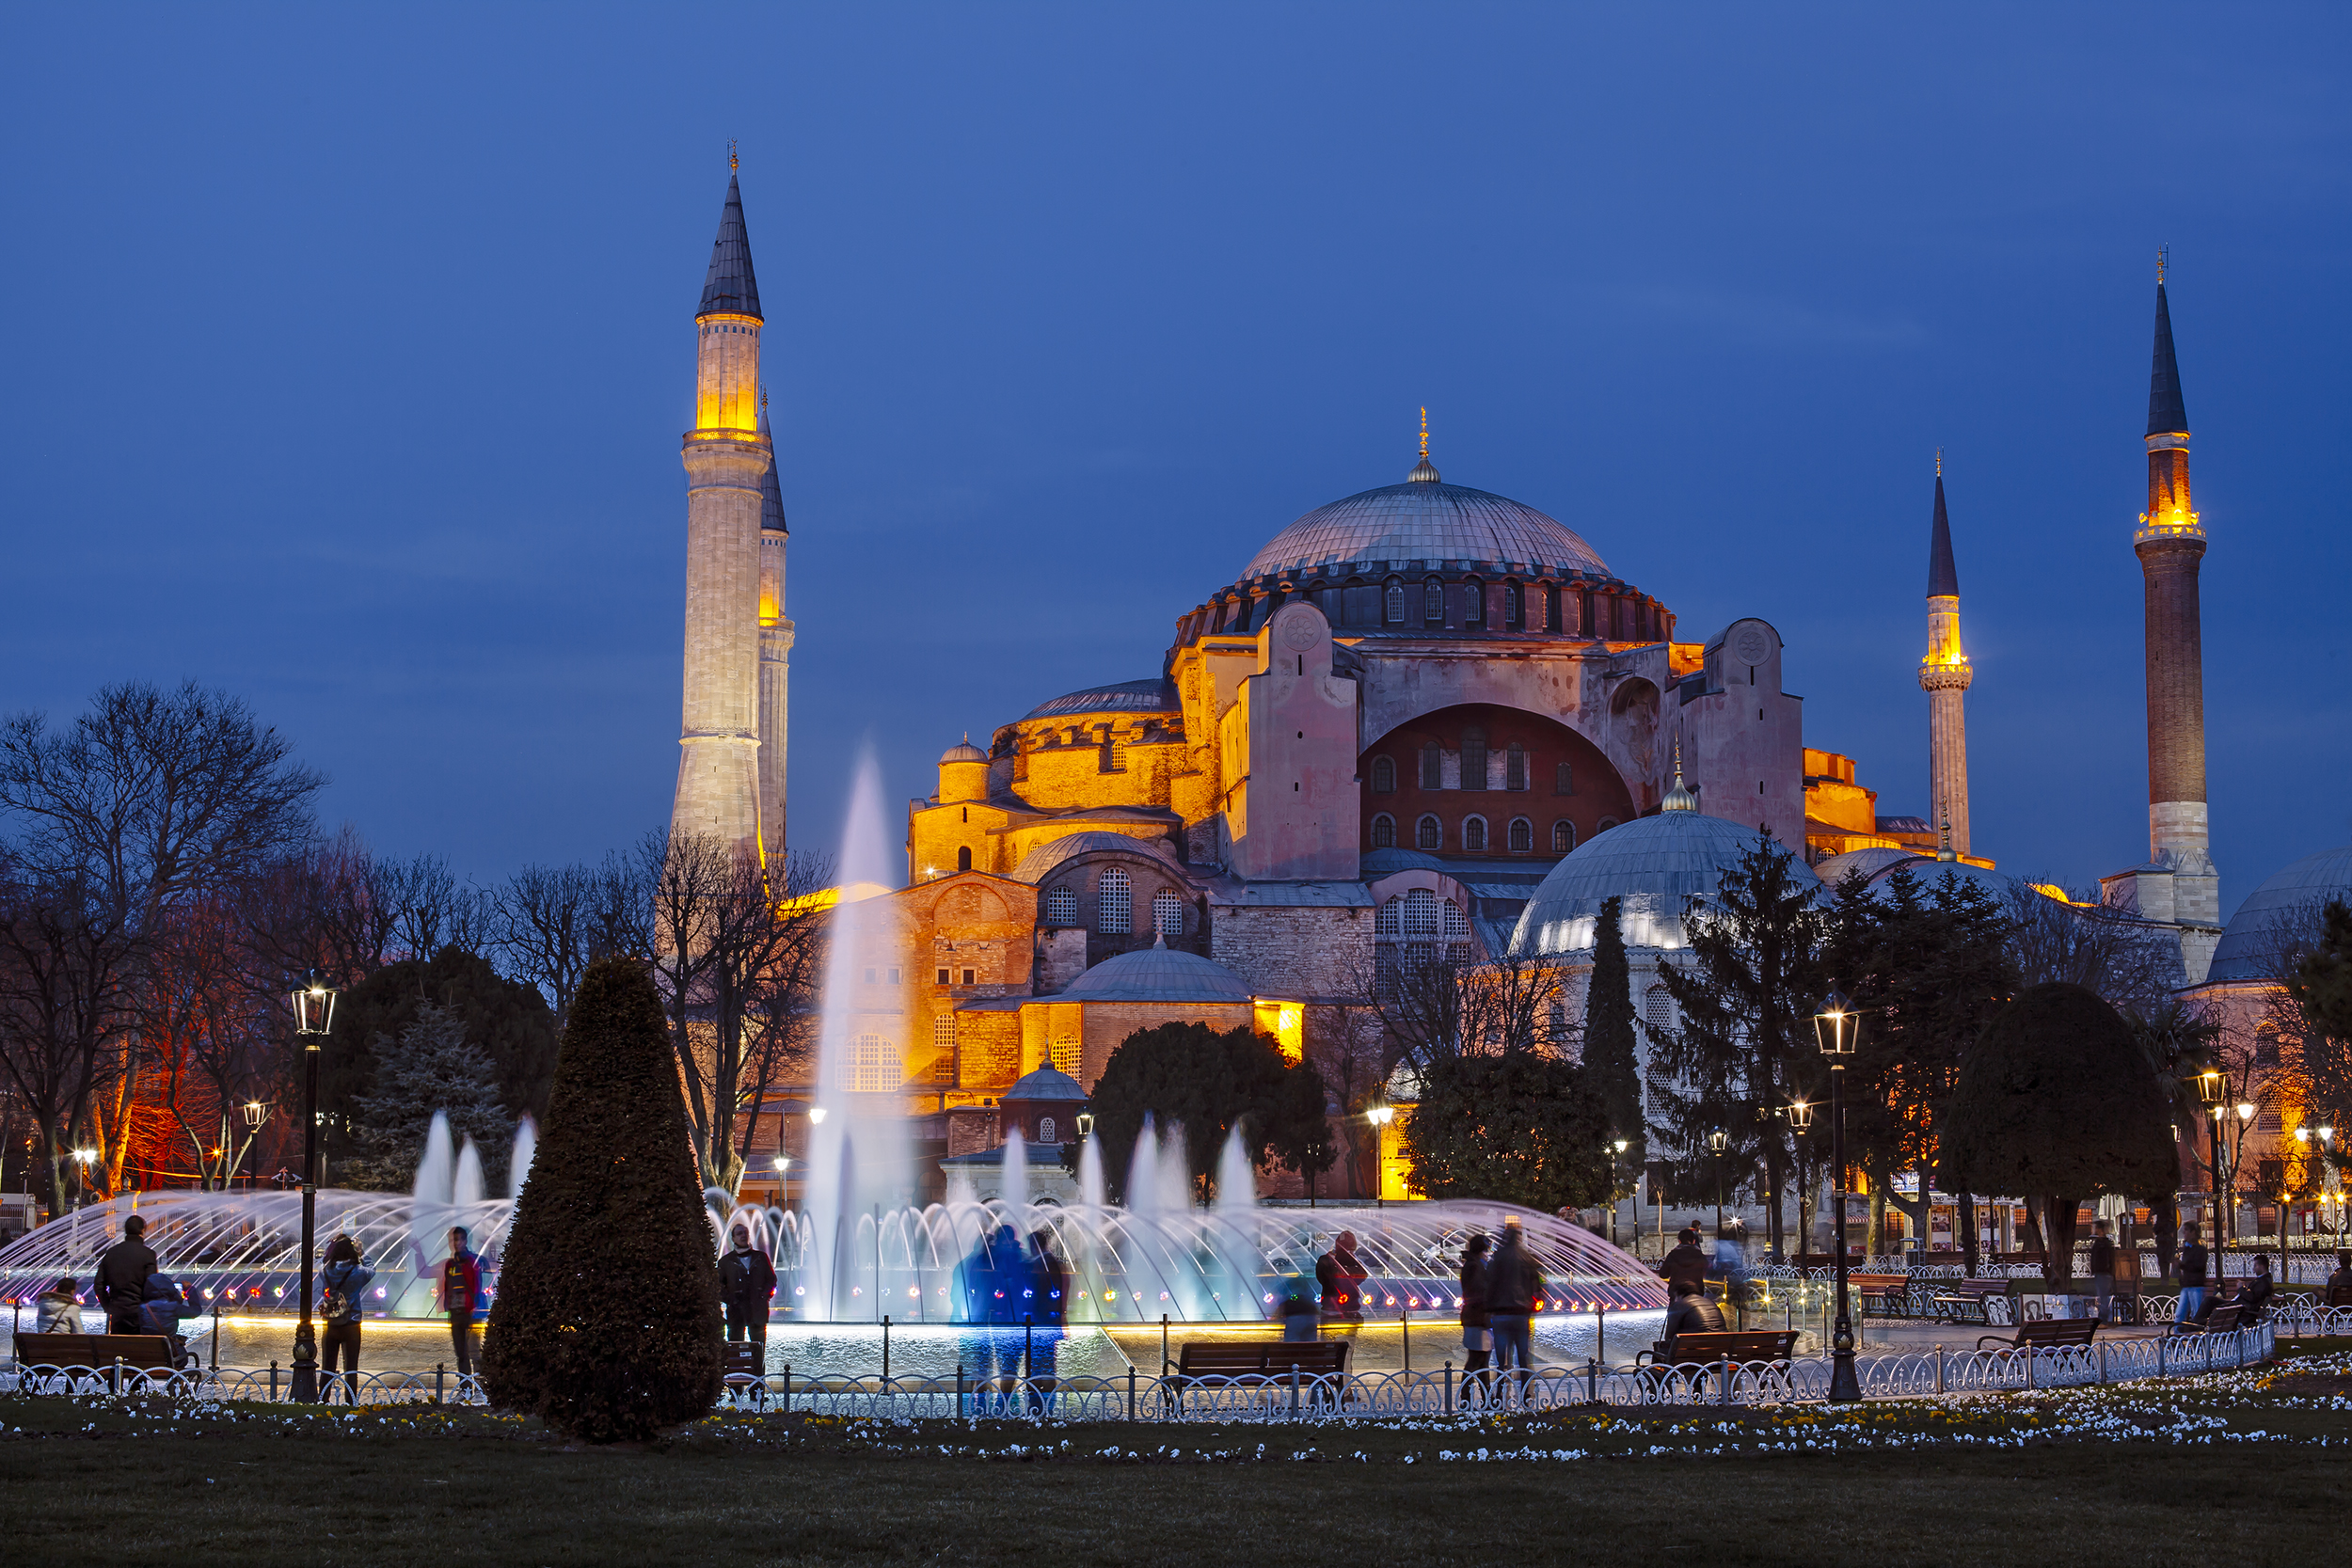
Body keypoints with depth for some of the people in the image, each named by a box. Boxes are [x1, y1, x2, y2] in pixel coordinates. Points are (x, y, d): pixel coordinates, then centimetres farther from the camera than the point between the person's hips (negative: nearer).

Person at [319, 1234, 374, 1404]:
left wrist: (332, 1246, 16)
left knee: (328, 1367, 11)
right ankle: (351, 1403, 4)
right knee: (351, 1368, 5)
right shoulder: (358, 1272, -11)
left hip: (329, 1325, 2)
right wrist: (362, 1254, 22)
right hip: (351, 1325, -2)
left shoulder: (324, 1272, -7)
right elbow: (372, 1272, 10)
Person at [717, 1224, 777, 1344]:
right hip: (735, 1310, -1)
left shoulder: (761, 1257, 13)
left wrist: (765, 1295, -2)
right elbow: (719, 1284, 12)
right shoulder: (726, 1261, 11)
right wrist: (727, 1299, -4)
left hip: (757, 1310, 1)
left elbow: (771, 1279, 14)